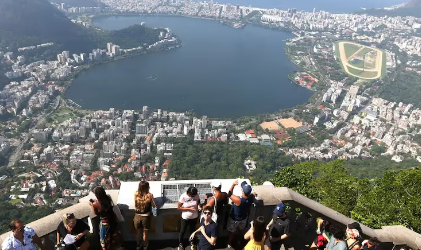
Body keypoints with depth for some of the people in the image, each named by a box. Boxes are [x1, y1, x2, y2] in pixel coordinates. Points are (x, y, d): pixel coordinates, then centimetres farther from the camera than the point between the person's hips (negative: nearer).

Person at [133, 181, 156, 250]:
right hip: (146, 217, -2)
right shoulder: (149, 195, -21)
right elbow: (154, 206, -7)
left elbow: (135, 205, 3)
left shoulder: (136, 194, -14)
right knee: (145, 233, 21)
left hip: (137, 216, 2)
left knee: (138, 232, 25)